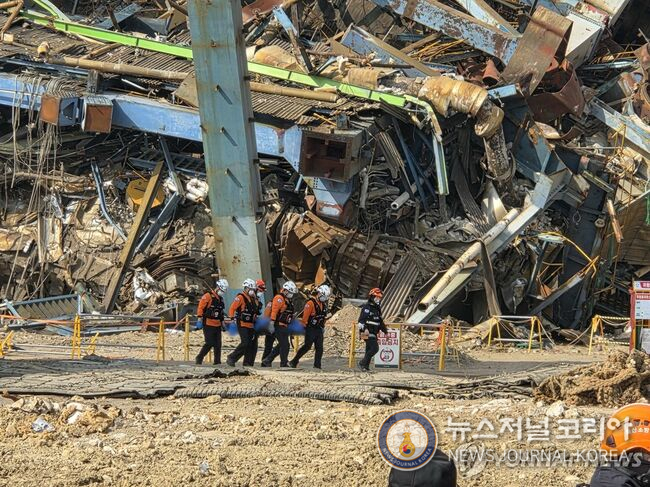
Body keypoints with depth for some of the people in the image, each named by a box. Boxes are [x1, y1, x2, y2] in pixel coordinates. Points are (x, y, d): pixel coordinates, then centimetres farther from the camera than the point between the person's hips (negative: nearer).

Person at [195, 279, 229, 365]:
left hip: (217, 325, 8)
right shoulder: (208, 296, -7)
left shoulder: (221, 299, 17)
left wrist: (222, 323, 23)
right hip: (208, 324, -7)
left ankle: (217, 361, 6)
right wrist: (200, 319, -17)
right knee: (209, 343, -10)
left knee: (218, 344, 3)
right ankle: (199, 358, 4)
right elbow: (200, 308, -12)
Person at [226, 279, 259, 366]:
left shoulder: (254, 299, 16)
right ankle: (231, 358, -9)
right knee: (244, 343, -16)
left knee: (250, 344, 5)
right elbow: (232, 308, -12)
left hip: (251, 325, 8)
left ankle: (247, 363, 8)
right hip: (242, 324, -8)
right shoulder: (240, 297, -8)